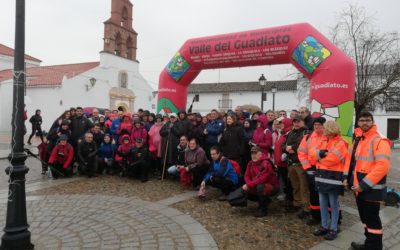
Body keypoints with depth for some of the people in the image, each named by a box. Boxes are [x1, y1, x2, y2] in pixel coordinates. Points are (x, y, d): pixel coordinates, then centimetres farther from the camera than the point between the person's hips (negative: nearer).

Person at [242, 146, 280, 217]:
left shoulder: (266, 164, -25)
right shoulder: (251, 163, -1)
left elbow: (261, 179, -32)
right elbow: (247, 176, 1)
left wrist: (249, 185, -27)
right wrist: (249, 184, -20)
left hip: (272, 187, -8)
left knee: (260, 187, -36)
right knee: (246, 192, -3)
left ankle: (262, 209, -14)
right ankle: (266, 200, 17)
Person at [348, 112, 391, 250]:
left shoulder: (379, 140, -16)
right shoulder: (358, 139, 12)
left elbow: (382, 166, -24)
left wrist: (364, 184, -22)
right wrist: (352, 180, 11)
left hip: (371, 188, -9)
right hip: (359, 186, 9)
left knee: (372, 218, 1)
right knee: (364, 216, 19)